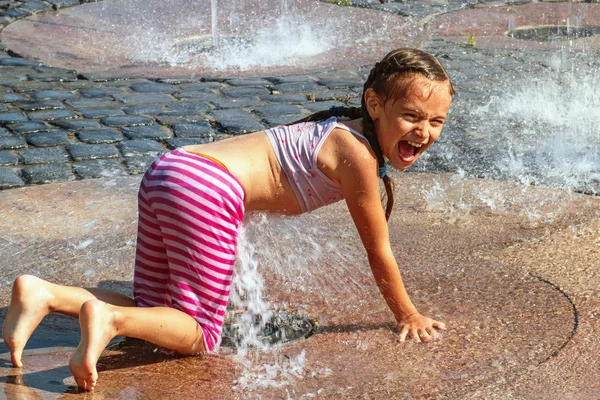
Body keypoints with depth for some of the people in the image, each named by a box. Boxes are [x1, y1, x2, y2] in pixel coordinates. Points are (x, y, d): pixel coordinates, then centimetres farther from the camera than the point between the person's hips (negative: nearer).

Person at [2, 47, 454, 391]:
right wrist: (409, 316, 17)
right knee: (200, 333, -2)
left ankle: (42, 294, 0)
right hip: (208, 191, -9)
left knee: (155, 317, 15)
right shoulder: (359, 156, -6)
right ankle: (108, 317, -23)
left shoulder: (340, 129, 21)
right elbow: (380, 253, 3)